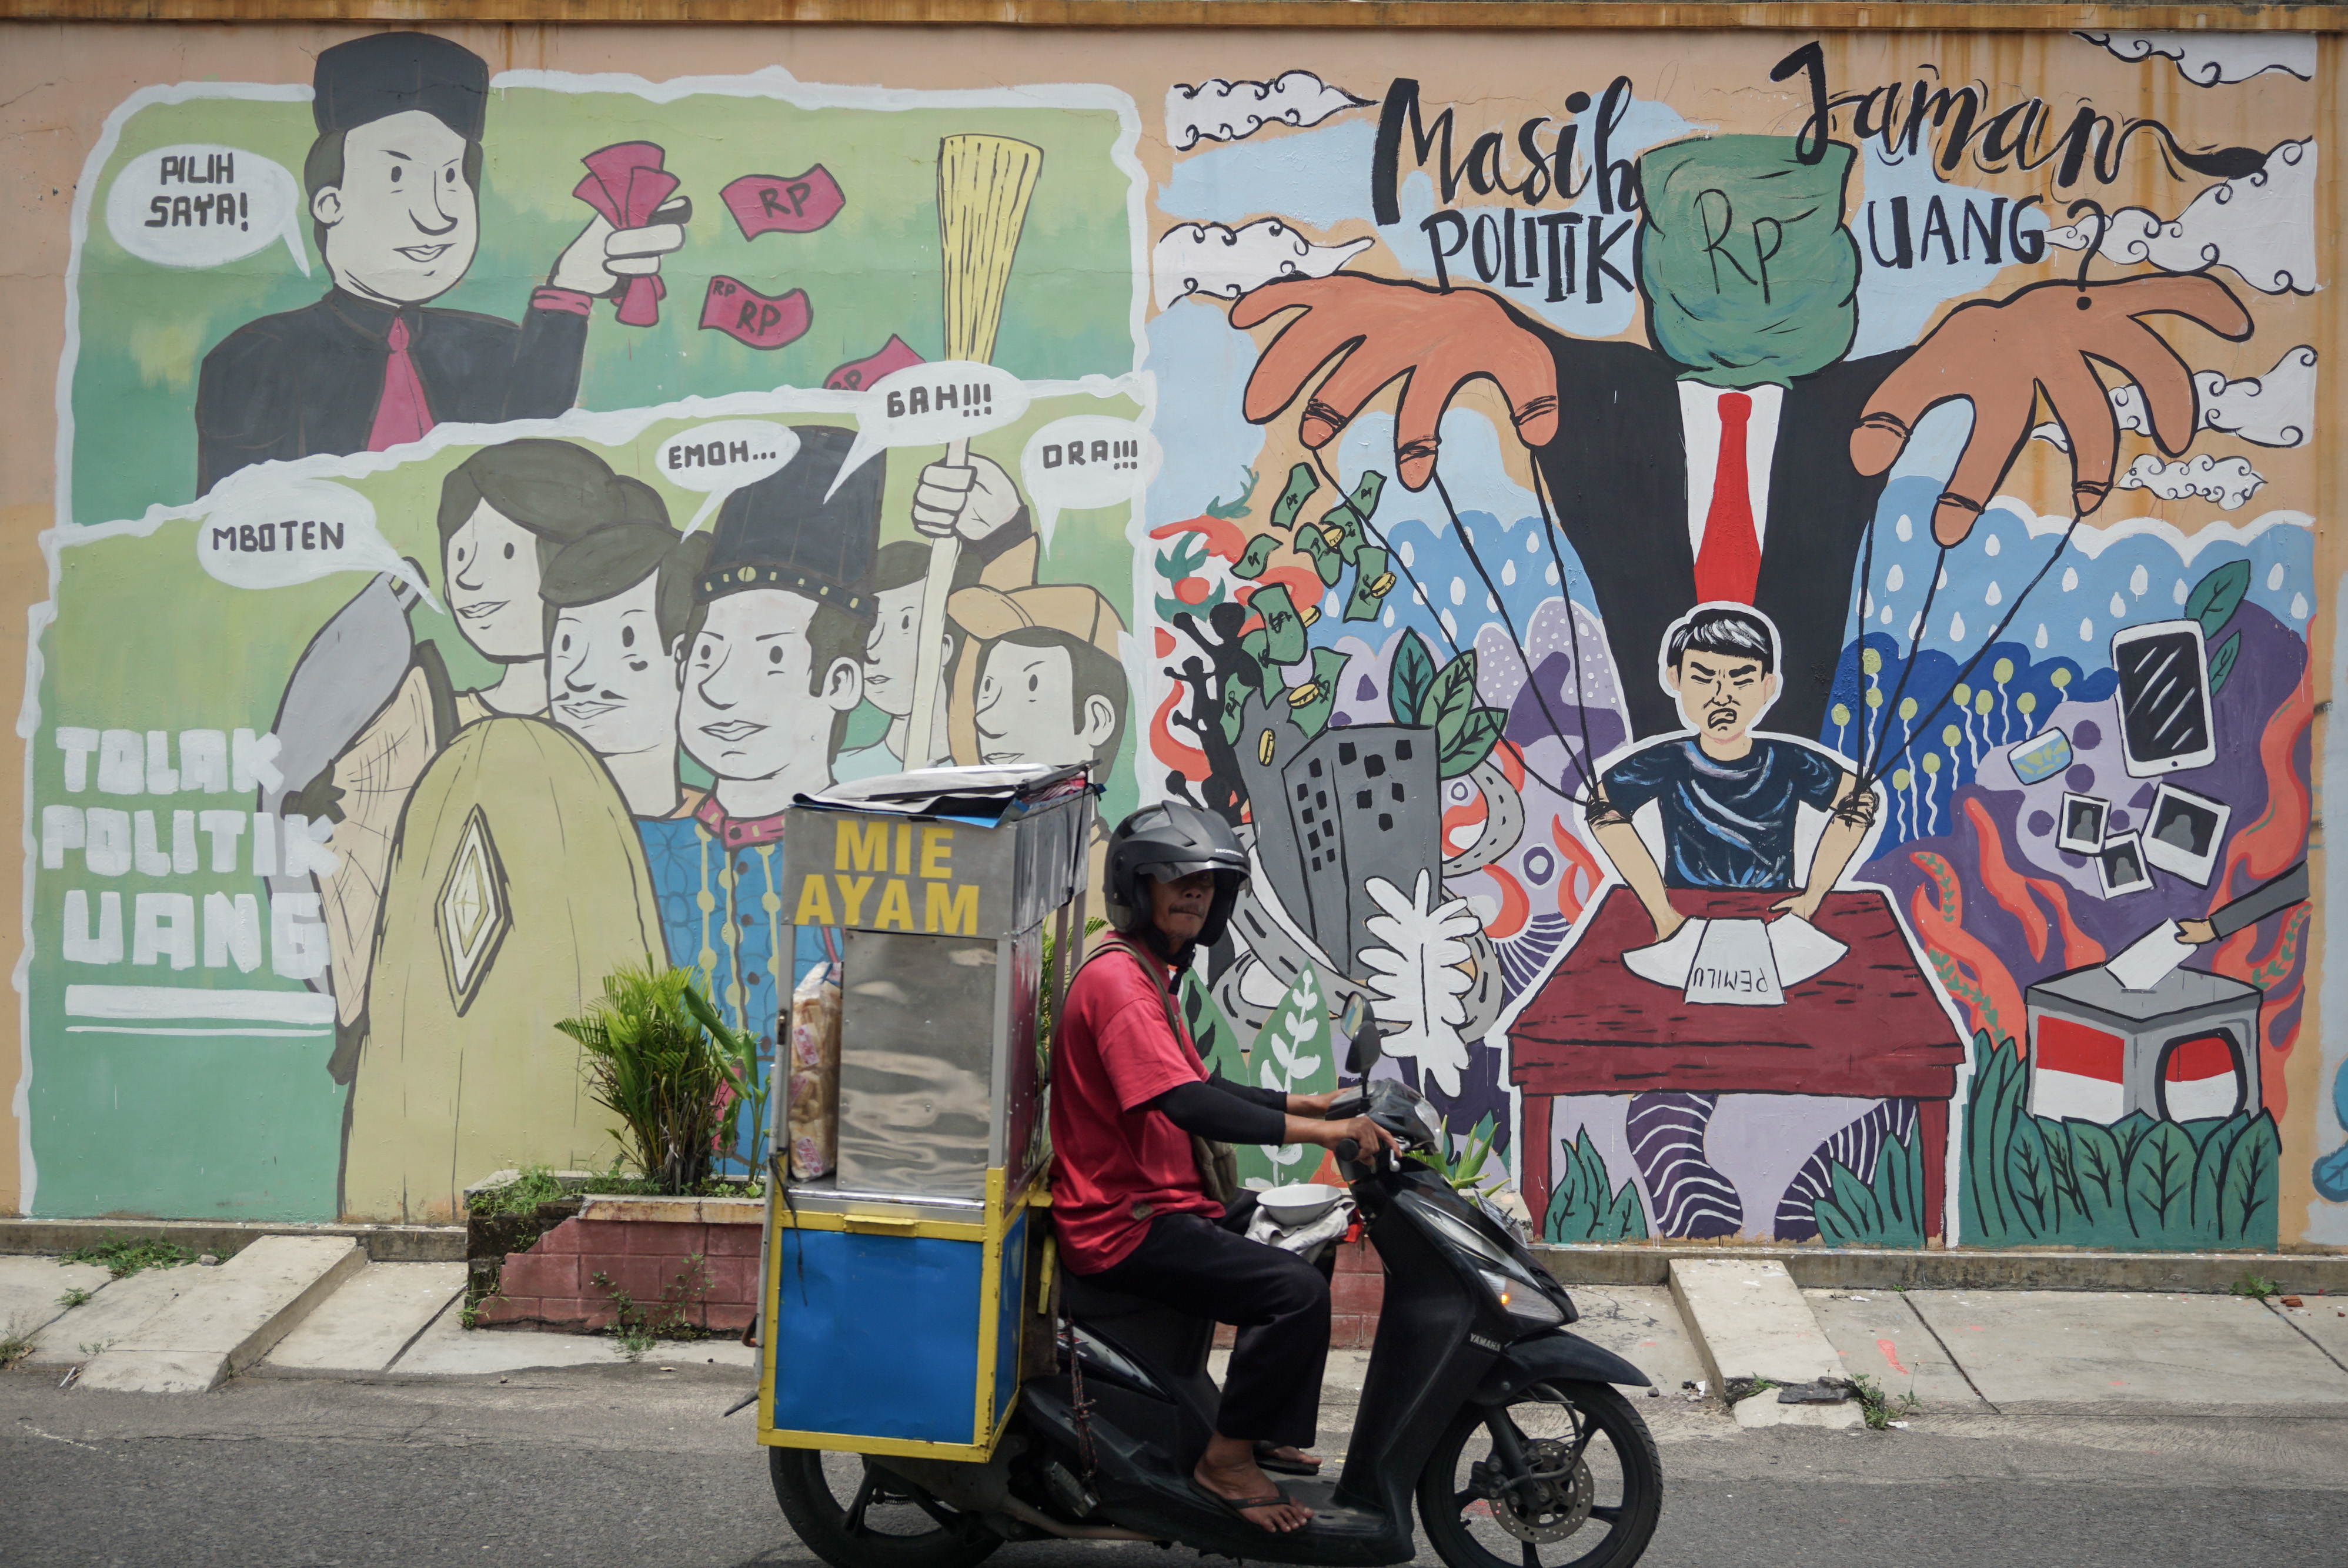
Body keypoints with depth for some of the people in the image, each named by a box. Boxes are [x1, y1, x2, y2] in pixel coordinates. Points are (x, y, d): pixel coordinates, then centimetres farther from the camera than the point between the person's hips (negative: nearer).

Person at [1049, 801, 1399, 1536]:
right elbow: (1186, 1104, -31)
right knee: (1296, 1289, -23)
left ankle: (1269, 1433, 27)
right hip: (1124, 1225, -11)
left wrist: (1307, 1102, 14)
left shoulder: (1149, 972, 16)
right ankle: (1226, 1459, -8)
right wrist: (1320, 1132, -32)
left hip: (1157, 1202, 11)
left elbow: (1202, 1086, 24)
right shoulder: (1117, 979, -19)